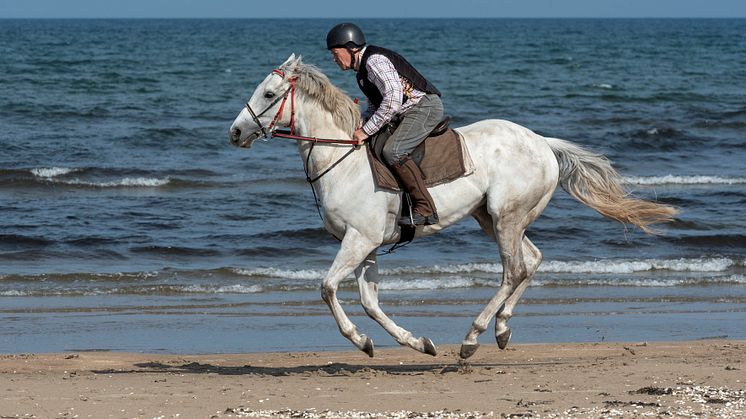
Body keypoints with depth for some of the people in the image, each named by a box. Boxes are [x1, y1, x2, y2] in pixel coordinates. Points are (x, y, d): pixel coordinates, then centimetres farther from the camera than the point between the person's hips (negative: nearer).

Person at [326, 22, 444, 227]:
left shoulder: (375, 61, -16)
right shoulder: (362, 69, 16)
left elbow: (392, 101, -26)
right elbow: (375, 104, 24)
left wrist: (367, 130, -22)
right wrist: (360, 125, 6)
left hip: (424, 107, -11)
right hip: (406, 114, 11)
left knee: (392, 151, -27)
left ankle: (425, 209, -28)